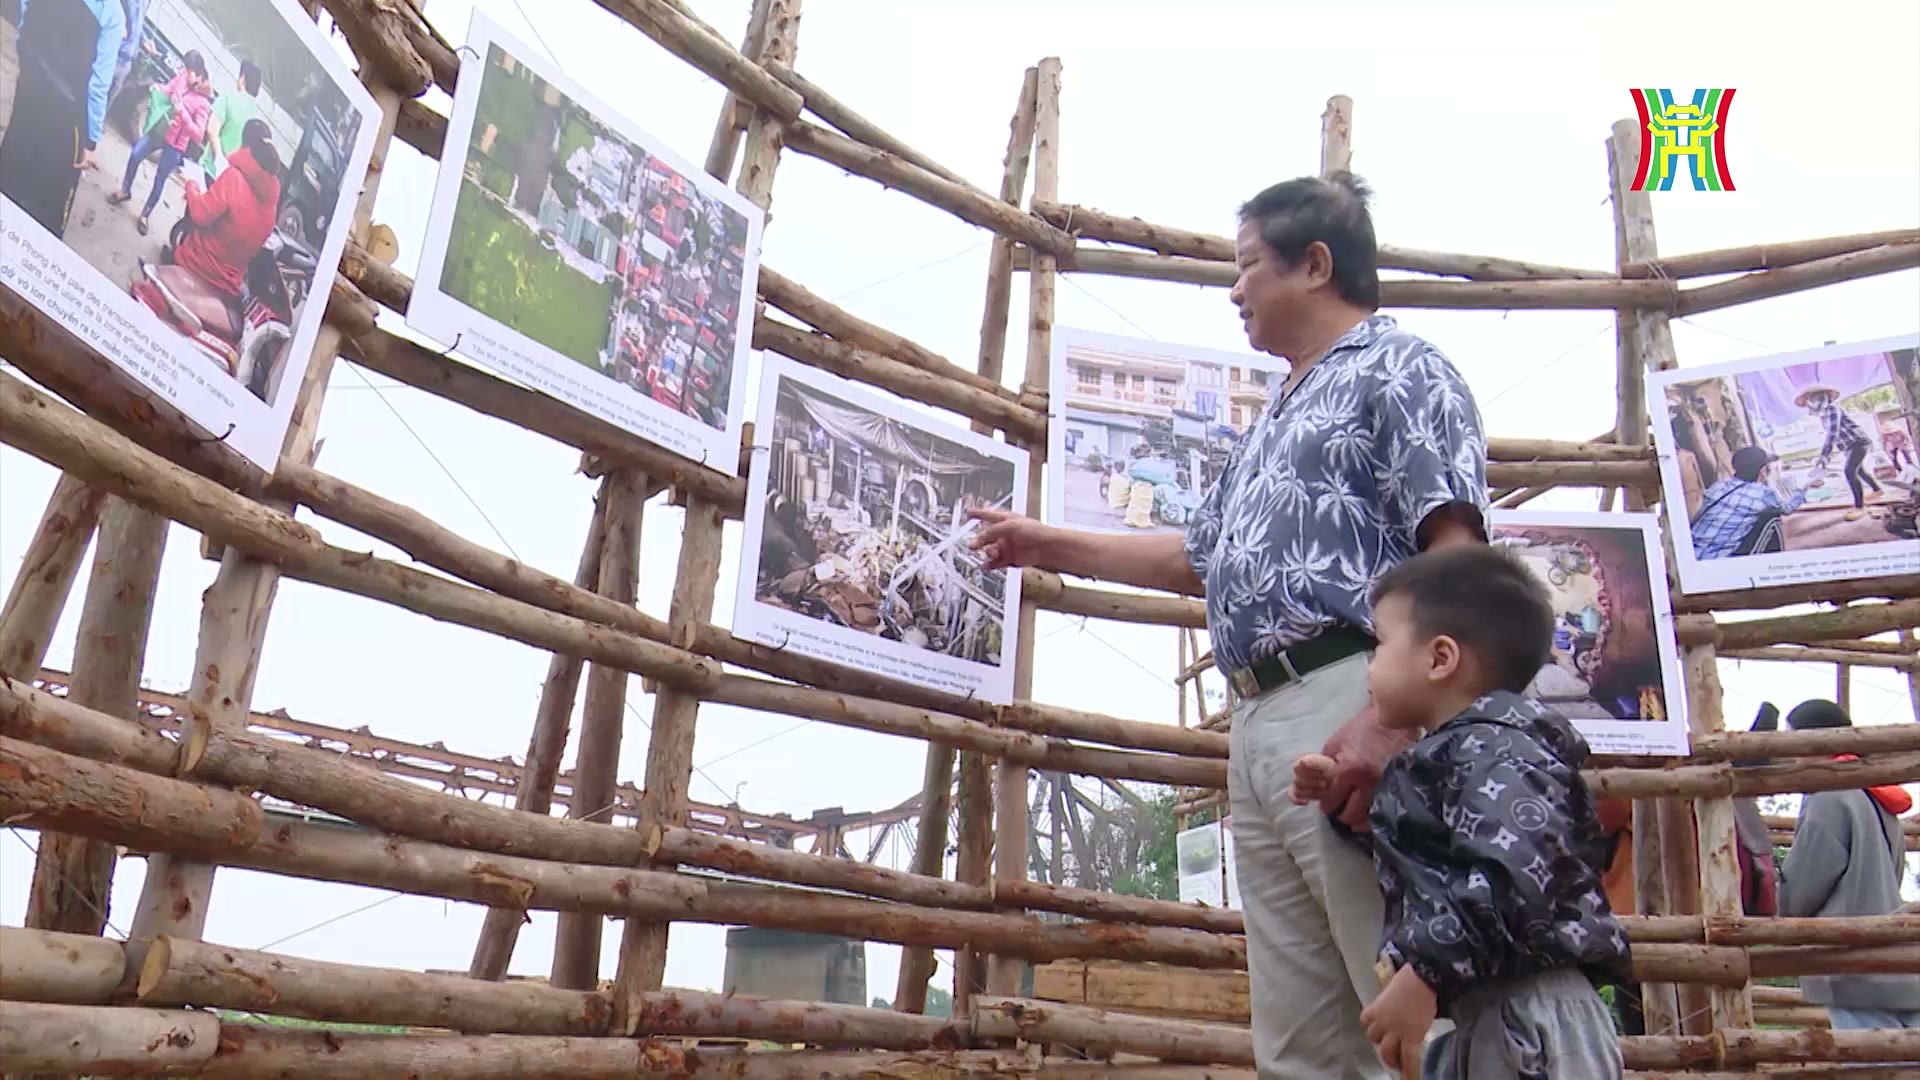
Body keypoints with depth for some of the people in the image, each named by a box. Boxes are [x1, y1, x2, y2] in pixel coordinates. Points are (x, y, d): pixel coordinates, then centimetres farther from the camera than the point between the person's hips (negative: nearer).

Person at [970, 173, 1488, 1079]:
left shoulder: (1397, 370, 3)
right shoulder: (1273, 422, 30)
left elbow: (1456, 558, -10)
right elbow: (1199, 559, 38)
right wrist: (1049, 545, 41)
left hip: (1350, 707, -9)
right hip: (1260, 725, 9)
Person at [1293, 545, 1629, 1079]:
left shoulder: (1493, 748, -12)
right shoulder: (1450, 757, 20)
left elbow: (1514, 880, -27)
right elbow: (1421, 863, 38)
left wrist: (1423, 975, -26)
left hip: (1527, 1015, -11)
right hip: (1480, 1019, 11)